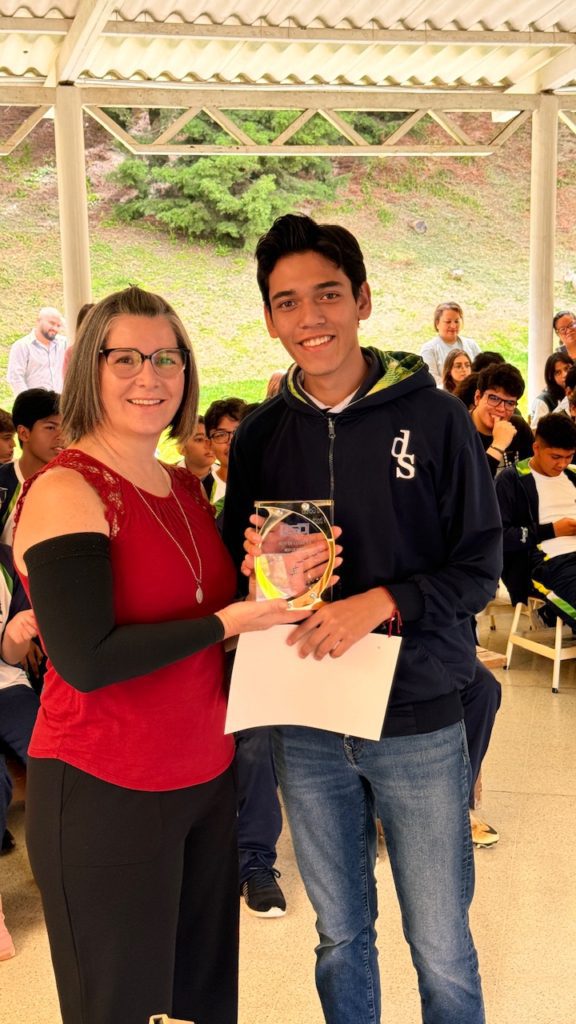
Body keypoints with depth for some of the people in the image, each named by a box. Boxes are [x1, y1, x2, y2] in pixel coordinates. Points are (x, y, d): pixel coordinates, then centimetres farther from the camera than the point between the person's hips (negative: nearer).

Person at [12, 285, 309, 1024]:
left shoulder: (185, 486, 8)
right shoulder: (66, 490, -15)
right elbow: (85, 660, -23)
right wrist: (226, 623, -19)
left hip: (205, 779, 7)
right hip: (103, 794, -7)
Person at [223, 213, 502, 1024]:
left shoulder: (434, 418, -7)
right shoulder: (260, 436, 2)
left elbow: (479, 566, -6)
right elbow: (237, 567, 10)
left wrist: (382, 603, -21)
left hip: (419, 722, -2)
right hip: (306, 727, 3)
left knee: (442, 949, 10)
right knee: (340, 935, 20)